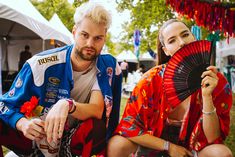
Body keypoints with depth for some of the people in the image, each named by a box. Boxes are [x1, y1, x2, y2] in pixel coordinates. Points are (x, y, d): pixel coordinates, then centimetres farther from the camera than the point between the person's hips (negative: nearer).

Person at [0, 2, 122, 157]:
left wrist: (68, 105, -43)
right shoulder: (41, 64, -15)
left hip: (71, 140, 1)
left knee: (98, 126, -32)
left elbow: (97, 111, -22)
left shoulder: (108, 67, -12)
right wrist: (23, 124, -31)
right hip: (35, 135, 0)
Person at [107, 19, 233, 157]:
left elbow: (212, 139, -17)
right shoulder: (153, 79, -17)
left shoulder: (218, 82, -14)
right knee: (117, 145, -26)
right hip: (153, 145, 0)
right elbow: (128, 127, -15)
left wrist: (207, 96, -30)